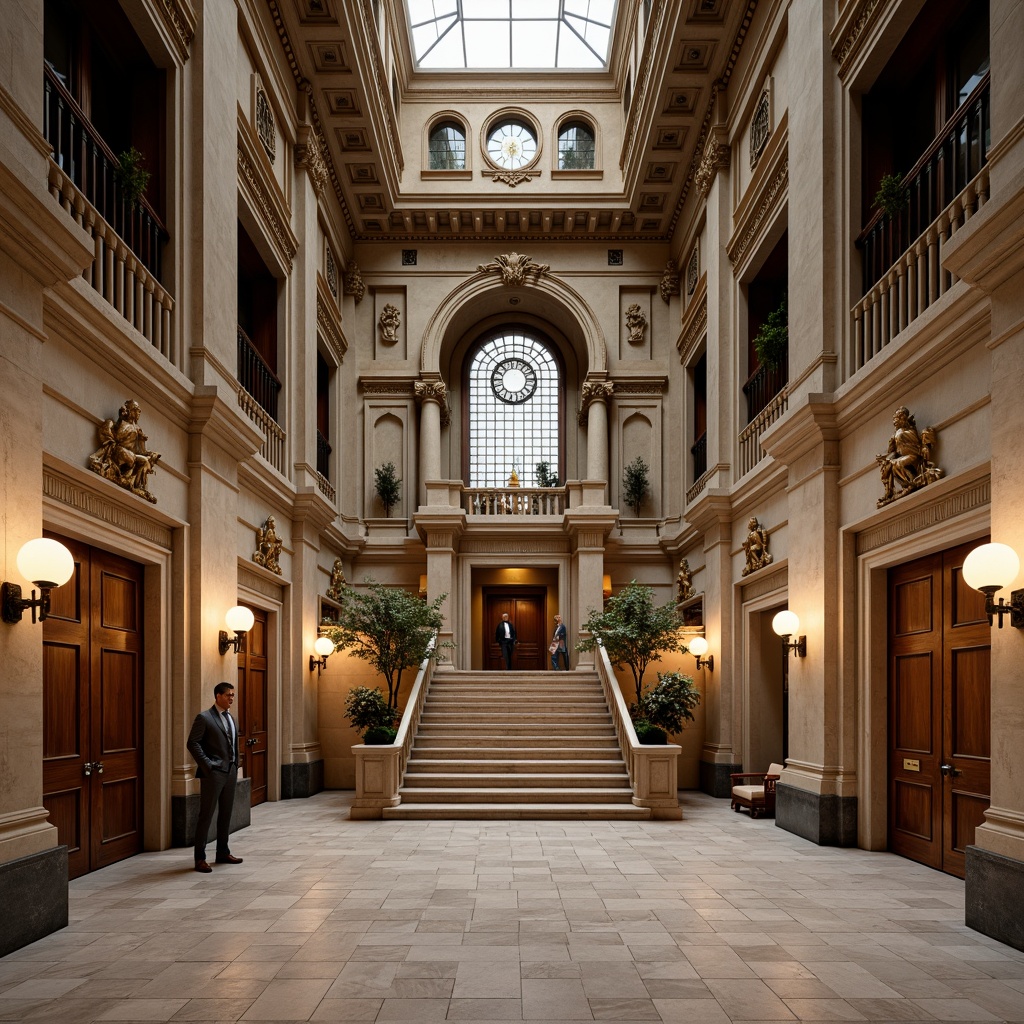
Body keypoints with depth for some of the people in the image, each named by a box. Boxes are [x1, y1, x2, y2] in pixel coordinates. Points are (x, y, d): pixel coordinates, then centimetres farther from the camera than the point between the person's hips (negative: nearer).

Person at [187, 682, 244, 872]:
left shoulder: (230, 718, 15)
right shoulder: (204, 718, -8)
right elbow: (193, 743, -12)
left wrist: (235, 767, 11)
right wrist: (207, 765, -16)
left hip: (230, 772, 8)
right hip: (213, 773, -8)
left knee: (226, 814, 14)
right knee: (206, 815, -3)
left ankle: (223, 853, 24)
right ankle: (200, 858, 1)